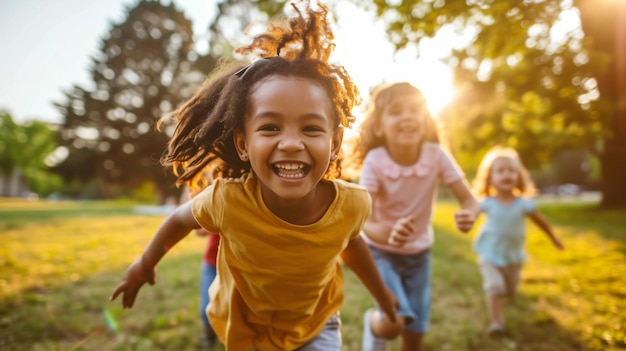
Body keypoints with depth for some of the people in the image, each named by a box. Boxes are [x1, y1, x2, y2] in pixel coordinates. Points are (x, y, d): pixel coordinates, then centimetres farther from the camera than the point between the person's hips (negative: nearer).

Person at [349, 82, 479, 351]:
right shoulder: (374, 162, -26)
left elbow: (469, 200, -16)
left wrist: (468, 215, -40)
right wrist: (388, 233, -50)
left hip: (419, 253, 3)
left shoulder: (437, 155, -20)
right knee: (395, 322, -21)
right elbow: (366, 223, -28)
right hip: (380, 251, -2)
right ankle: (373, 324, 16)